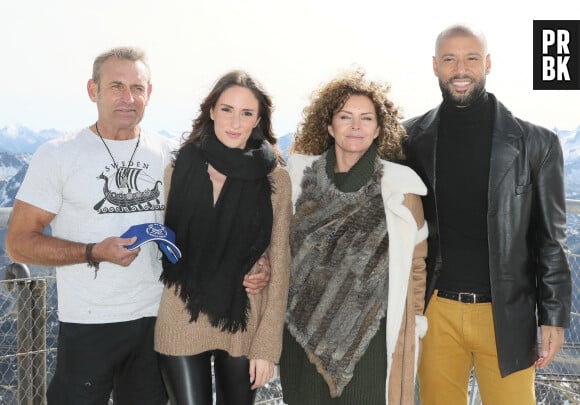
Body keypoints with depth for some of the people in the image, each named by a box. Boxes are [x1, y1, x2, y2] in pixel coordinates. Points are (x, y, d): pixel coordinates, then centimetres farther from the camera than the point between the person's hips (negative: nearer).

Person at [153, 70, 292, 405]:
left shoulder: (275, 179, -3)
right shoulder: (181, 167, -1)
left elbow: (279, 264, -4)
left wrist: (268, 344, -7)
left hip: (244, 326, 0)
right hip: (183, 323, 0)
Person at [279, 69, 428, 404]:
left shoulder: (400, 186, -3)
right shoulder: (301, 176, 3)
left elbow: (415, 264, 4)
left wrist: (414, 330, 4)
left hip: (371, 339, -2)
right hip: (304, 334, 2)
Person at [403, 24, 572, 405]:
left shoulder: (536, 143, -2)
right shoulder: (412, 138, 2)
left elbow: (550, 238, 1)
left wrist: (554, 317, -2)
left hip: (506, 314, -1)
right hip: (435, 310, 1)